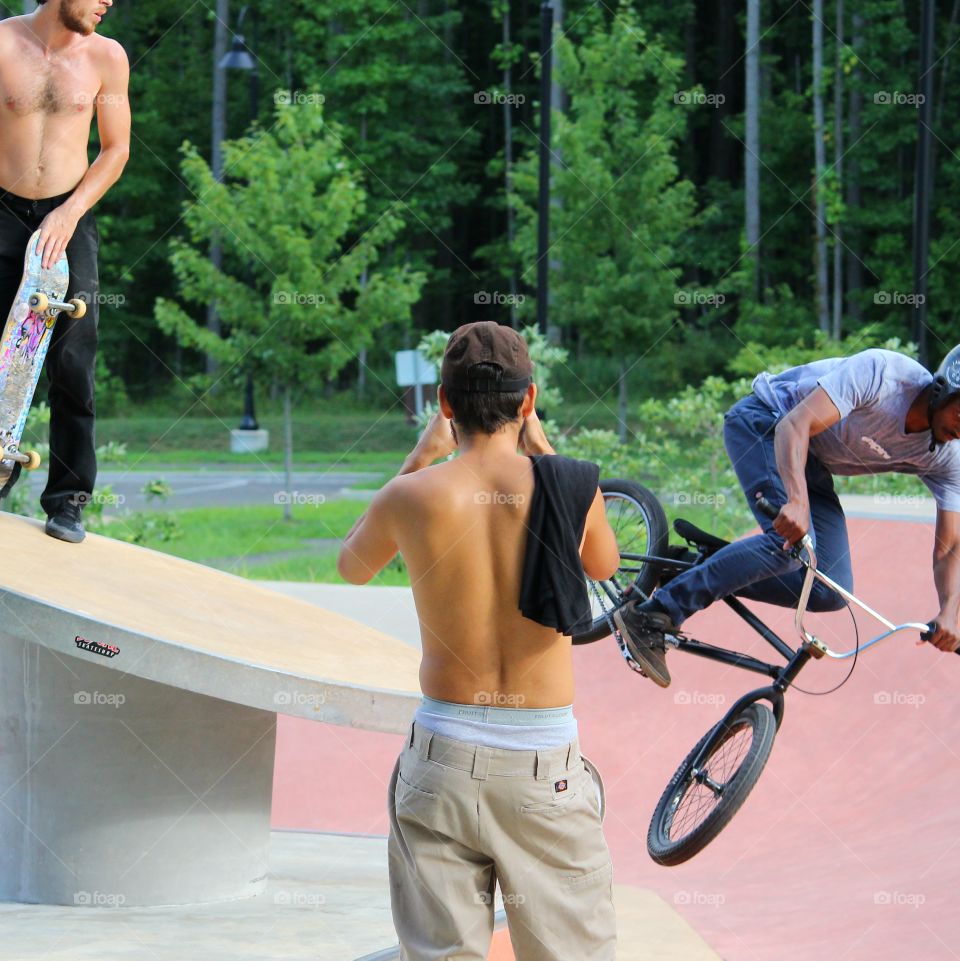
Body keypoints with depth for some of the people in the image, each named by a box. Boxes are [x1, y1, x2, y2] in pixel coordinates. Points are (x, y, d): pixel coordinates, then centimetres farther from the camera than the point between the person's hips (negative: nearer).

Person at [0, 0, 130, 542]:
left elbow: (116, 149, 5)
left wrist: (70, 212, -7)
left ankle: (68, 497, 1)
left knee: (73, 363, -6)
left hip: (69, 217, 1)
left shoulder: (105, 57, 0)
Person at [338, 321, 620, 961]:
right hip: (546, 763, 0)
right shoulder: (570, 483, -6)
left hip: (444, 758, 1)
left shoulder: (412, 497, -6)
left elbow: (353, 567, 18)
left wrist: (420, 457, 22)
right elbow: (605, 564, 17)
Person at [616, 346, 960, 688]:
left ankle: (711, 573, 3)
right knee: (791, 541, -30)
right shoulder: (880, 373, -30)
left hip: (814, 463, 7)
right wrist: (797, 502, -51)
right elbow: (795, 426, -36)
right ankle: (651, 617, -30)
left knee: (831, 593, -9)